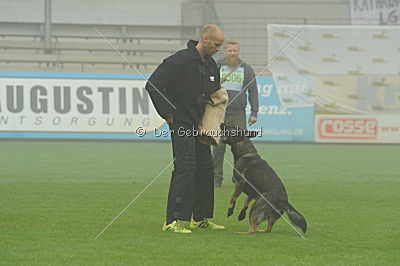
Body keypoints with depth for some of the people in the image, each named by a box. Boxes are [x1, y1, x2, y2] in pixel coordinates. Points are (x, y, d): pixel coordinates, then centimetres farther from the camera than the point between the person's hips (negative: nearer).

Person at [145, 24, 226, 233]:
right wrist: (168, 114, -17)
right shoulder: (180, 61, -17)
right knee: (185, 167, -16)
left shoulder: (211, 65, 10)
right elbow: (153, 85, -21)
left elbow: (215, 92, 28)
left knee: (205, 168, 12)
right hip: (181, 123, -9)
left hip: (199, 124, 9)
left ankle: (200, 218, 23)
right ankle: (173, 221, -18)